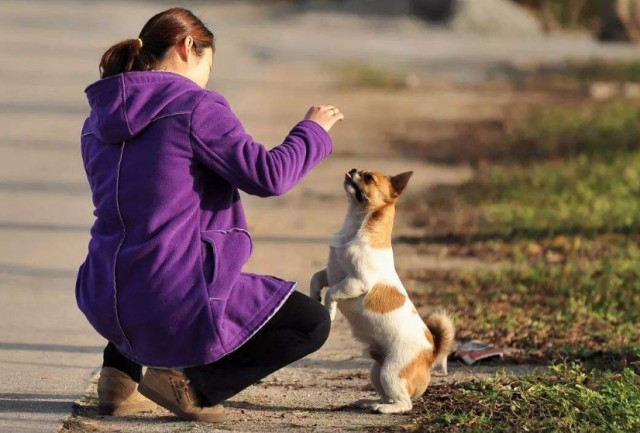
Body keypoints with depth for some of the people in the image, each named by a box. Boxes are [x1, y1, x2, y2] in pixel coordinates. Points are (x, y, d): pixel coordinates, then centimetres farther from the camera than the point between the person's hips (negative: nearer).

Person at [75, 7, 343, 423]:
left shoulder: (98, 122, 12)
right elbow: (269, 176, -13)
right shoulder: (195, 105, -9)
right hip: (177, 303, -7)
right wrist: (313, 130, 3)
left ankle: (121, 374, 20)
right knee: (312, 323, 11)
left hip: (109, 305, 7)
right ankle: (191, 381, -4)